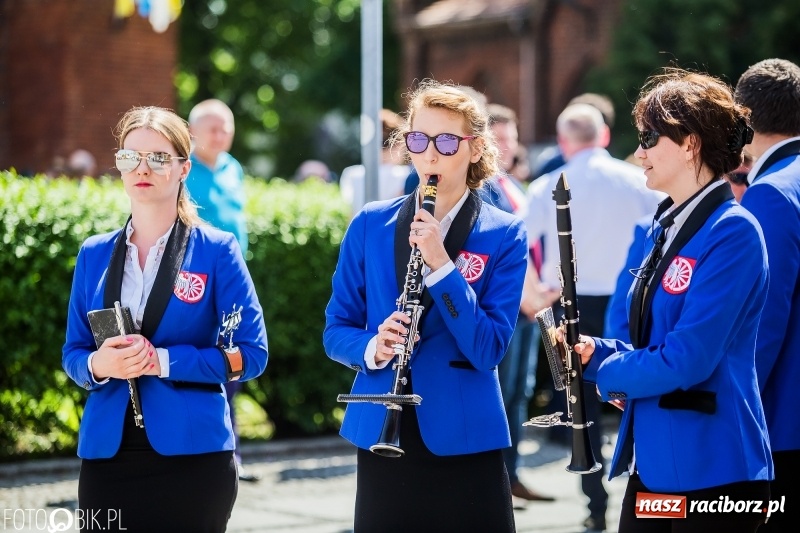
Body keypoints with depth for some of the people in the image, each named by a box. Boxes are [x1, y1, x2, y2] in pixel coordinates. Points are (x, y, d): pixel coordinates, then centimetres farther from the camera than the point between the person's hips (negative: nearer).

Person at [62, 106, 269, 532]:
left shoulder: (216, 251, -2)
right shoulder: (94, 255, 9)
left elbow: (251, 354, -5)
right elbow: (72, 354, 12)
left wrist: (163, 361, -17)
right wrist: (98, 364, -12)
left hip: (192, 453, -3)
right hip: (106, 453, 3)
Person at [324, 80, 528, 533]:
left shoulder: (504, 234, -3)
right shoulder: (370, 224, 4)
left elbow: (489, 349, -12)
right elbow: (336, 330, 7)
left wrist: (441, 264, -21)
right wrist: (372, 348, -15)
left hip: (465, 439, -2)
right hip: (380, 436, 2)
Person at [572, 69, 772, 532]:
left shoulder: (732, 232, -15)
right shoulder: (669, 227, 12)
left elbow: (686, 359, -20)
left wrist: (606, 371, -5)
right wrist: (596, 350, 0)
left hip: (711, 471, -8)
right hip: (654, 464, 8)